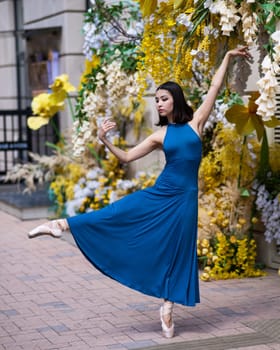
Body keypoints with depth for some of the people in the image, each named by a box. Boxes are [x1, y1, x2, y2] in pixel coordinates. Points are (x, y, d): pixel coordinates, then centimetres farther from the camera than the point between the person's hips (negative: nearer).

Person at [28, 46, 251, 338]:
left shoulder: (195, 122, 3)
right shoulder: (160, 135, 5)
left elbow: (215, 88, 6)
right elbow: (127, 157, 6)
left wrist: (227, 57, 7)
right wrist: (105, 141, -6)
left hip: (184, 197, -1)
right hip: (160, 193, 1)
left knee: (177, 251, 4)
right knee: (114, 214, -6)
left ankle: (167, 309, 13)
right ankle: (63, 224, -3)